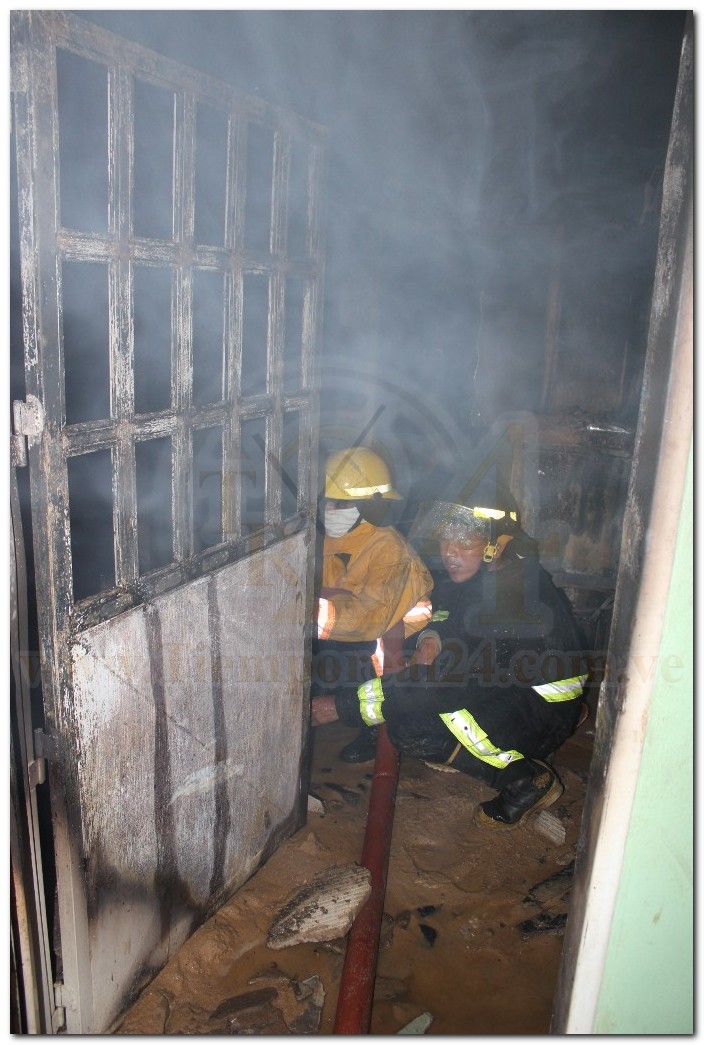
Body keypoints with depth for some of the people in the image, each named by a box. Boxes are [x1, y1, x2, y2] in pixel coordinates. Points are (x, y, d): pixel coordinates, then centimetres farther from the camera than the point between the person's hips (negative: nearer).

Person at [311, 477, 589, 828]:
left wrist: (345, 705, -31)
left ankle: (527, 779, -8)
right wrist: (430, 638, -11)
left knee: (410, 726, -25)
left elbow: (452, 682, -33)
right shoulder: (483, 574, -4)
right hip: (509, 683, 9)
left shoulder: (512, 597, -31)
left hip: (544, 708, -8)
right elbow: (438, 609, 15)